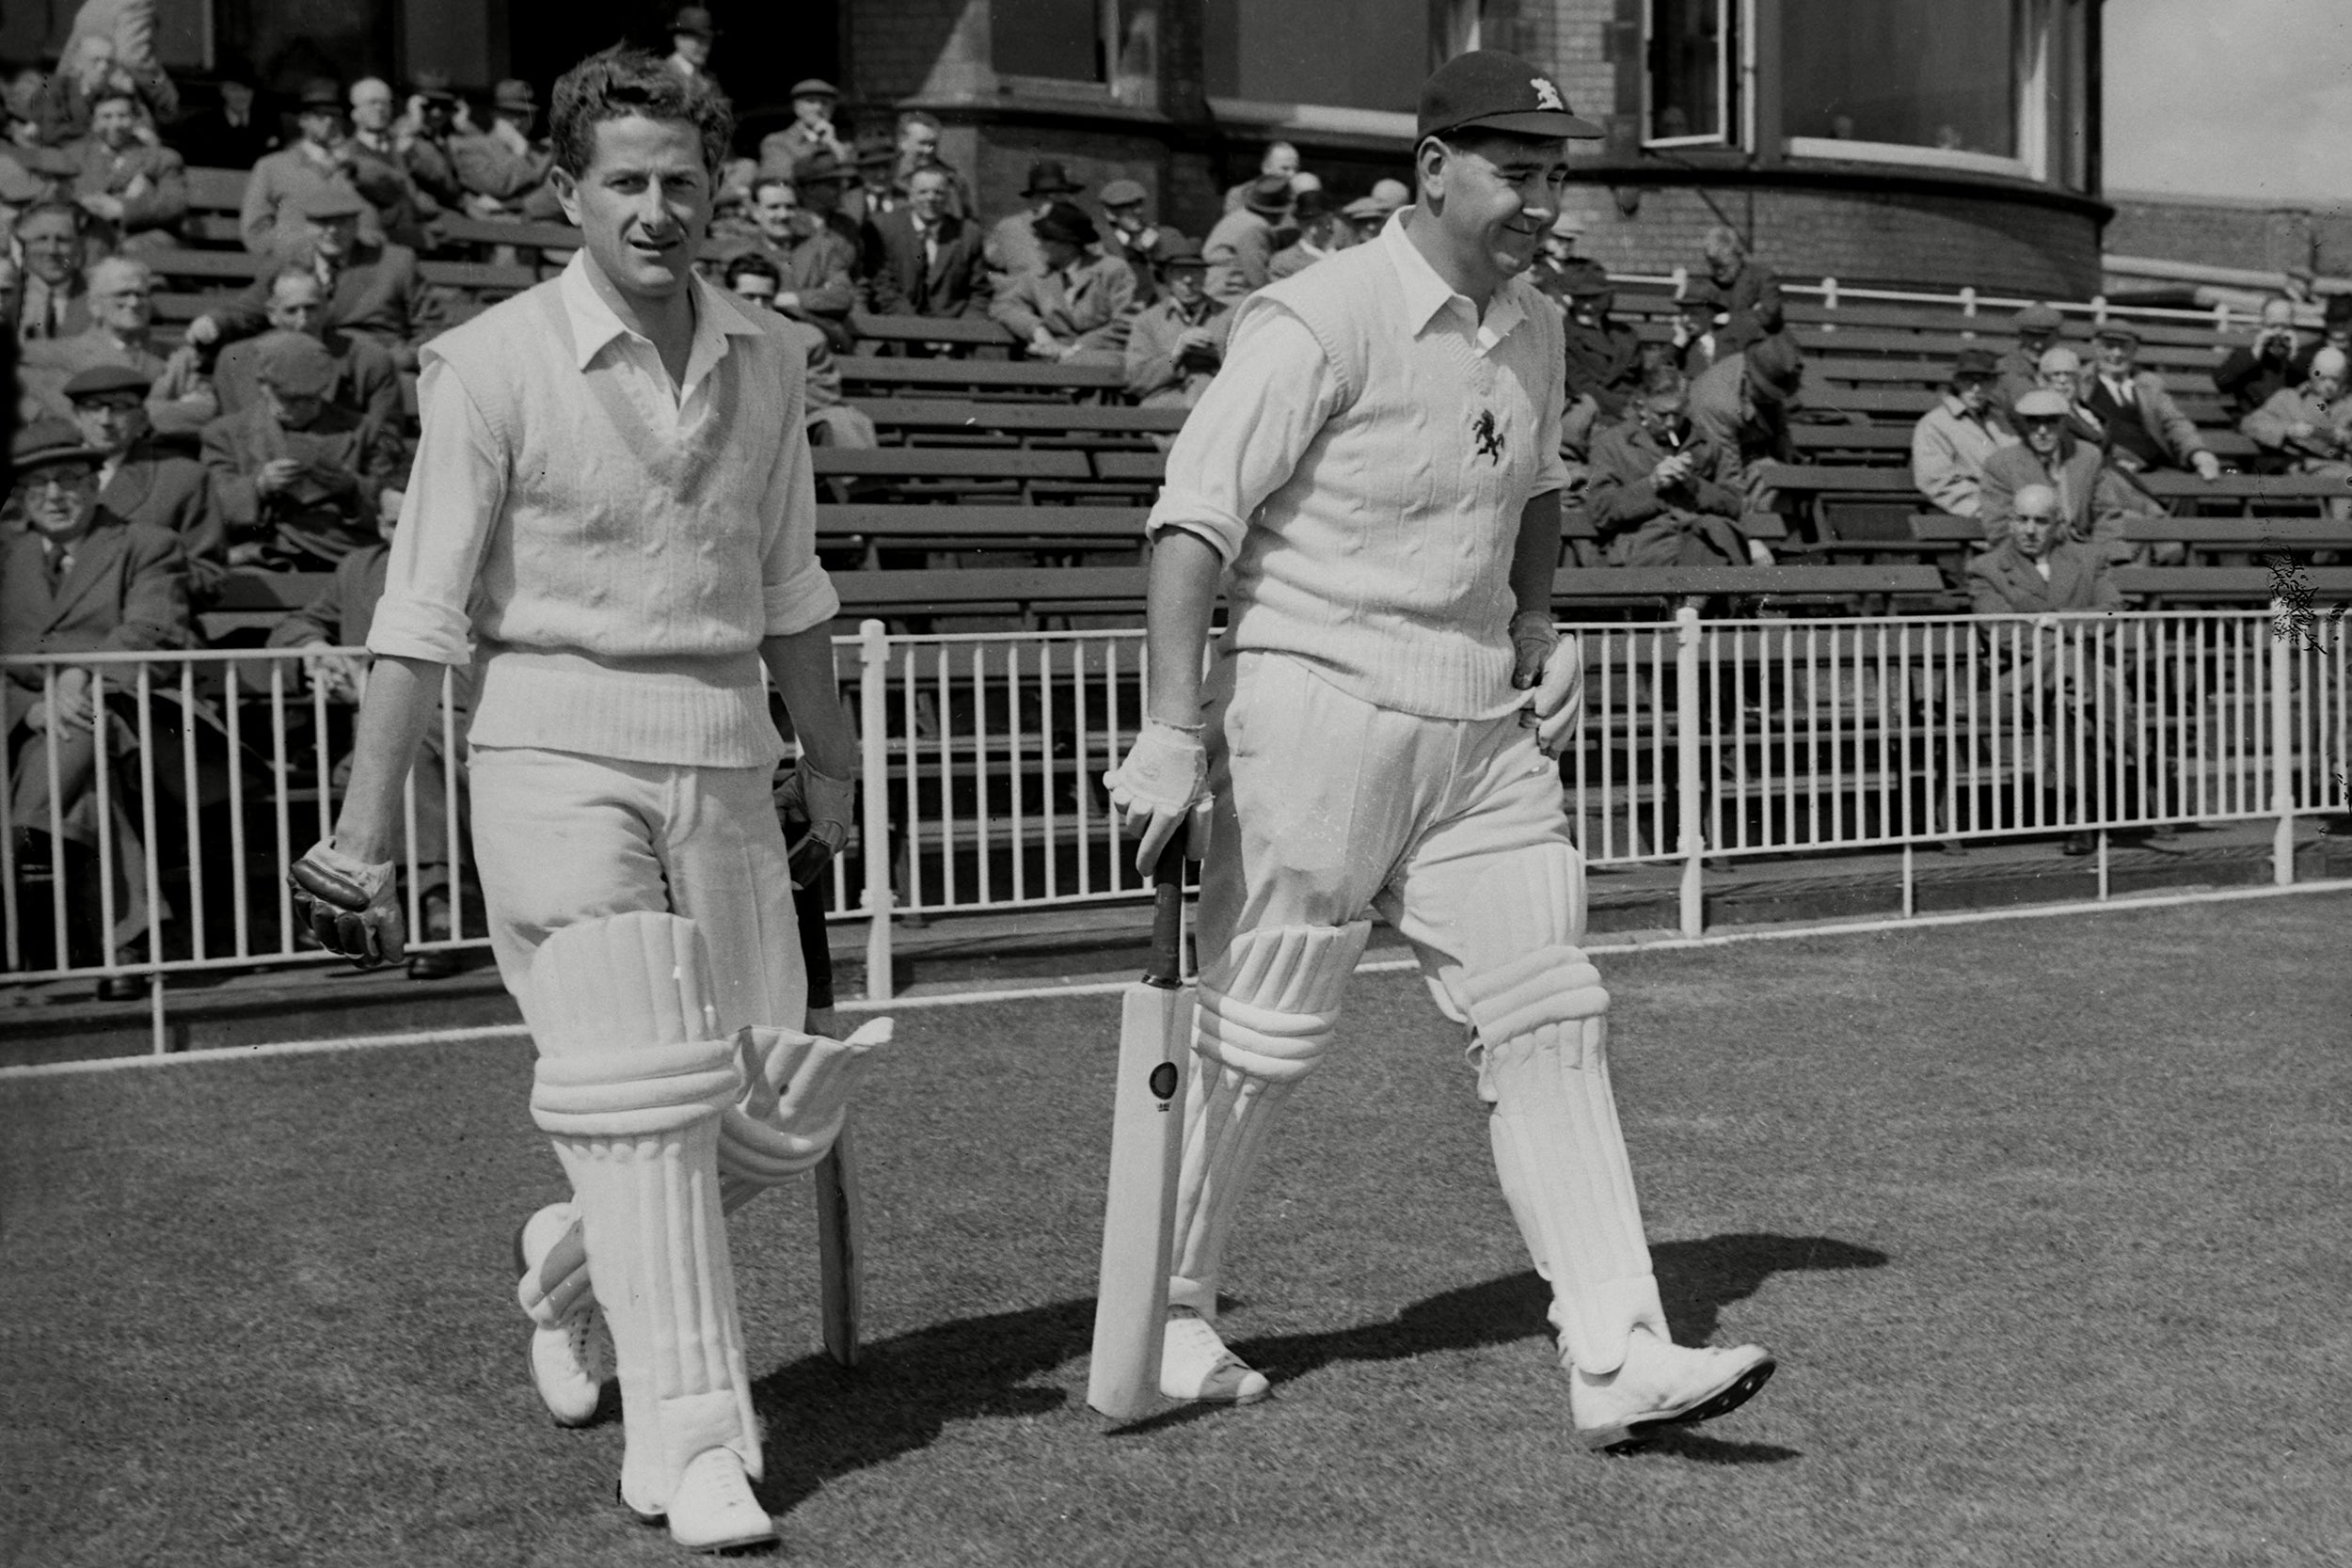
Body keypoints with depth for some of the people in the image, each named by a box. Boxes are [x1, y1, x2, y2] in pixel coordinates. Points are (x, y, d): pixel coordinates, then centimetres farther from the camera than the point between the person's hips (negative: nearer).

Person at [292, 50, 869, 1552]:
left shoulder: (766, 359, 8)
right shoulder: (497, 363, -6)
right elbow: (422, 613, -8)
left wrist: (829, 766, 25)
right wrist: (366, 834, -11)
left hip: (722, 761, 5)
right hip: (557, 752, -5)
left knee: (774, 1116, 5)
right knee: (635, 1094, -12)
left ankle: (578, 1259, 34)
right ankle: (690, 1444, -1)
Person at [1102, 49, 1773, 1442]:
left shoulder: (1535, 326, 11)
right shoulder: (1323, 320, -13)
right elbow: (1195, 519, -18)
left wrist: (1539, 621, 13)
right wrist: (1174, 729, -25)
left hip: (1482, 724, 7)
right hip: (1321, 703, -7)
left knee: (1552, 1019, -1)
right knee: (1260, 1036, 2)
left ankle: (1617, 1357, -1)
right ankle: (1172, 1310, 24)